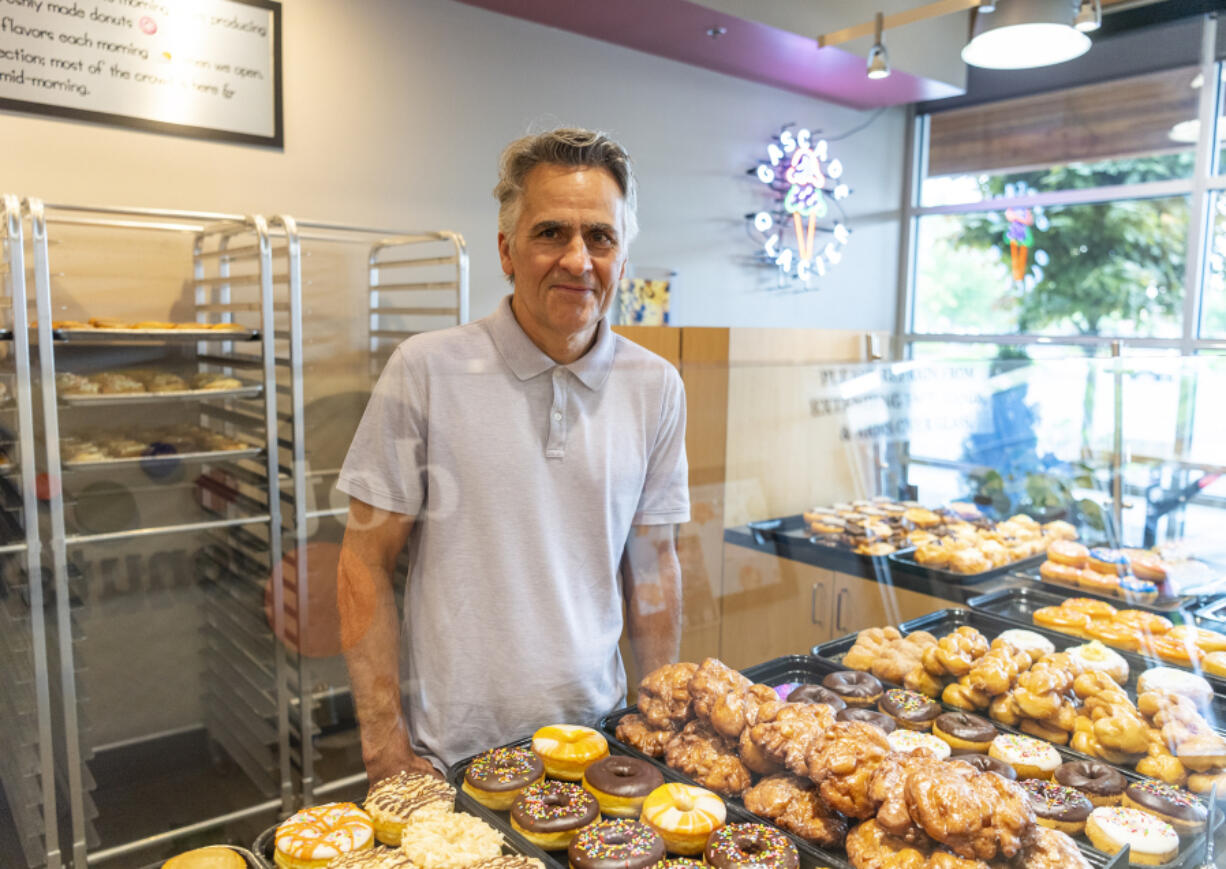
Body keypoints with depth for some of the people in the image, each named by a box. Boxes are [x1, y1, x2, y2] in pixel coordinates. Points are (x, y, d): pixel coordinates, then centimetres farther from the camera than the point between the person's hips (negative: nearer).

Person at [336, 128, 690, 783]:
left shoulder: (656, 388, -1)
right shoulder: (425, 370, -12)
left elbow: (652, 564, 6)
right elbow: (365, 564, -7)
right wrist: (387, 747, -8)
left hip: (596, 737, 3)